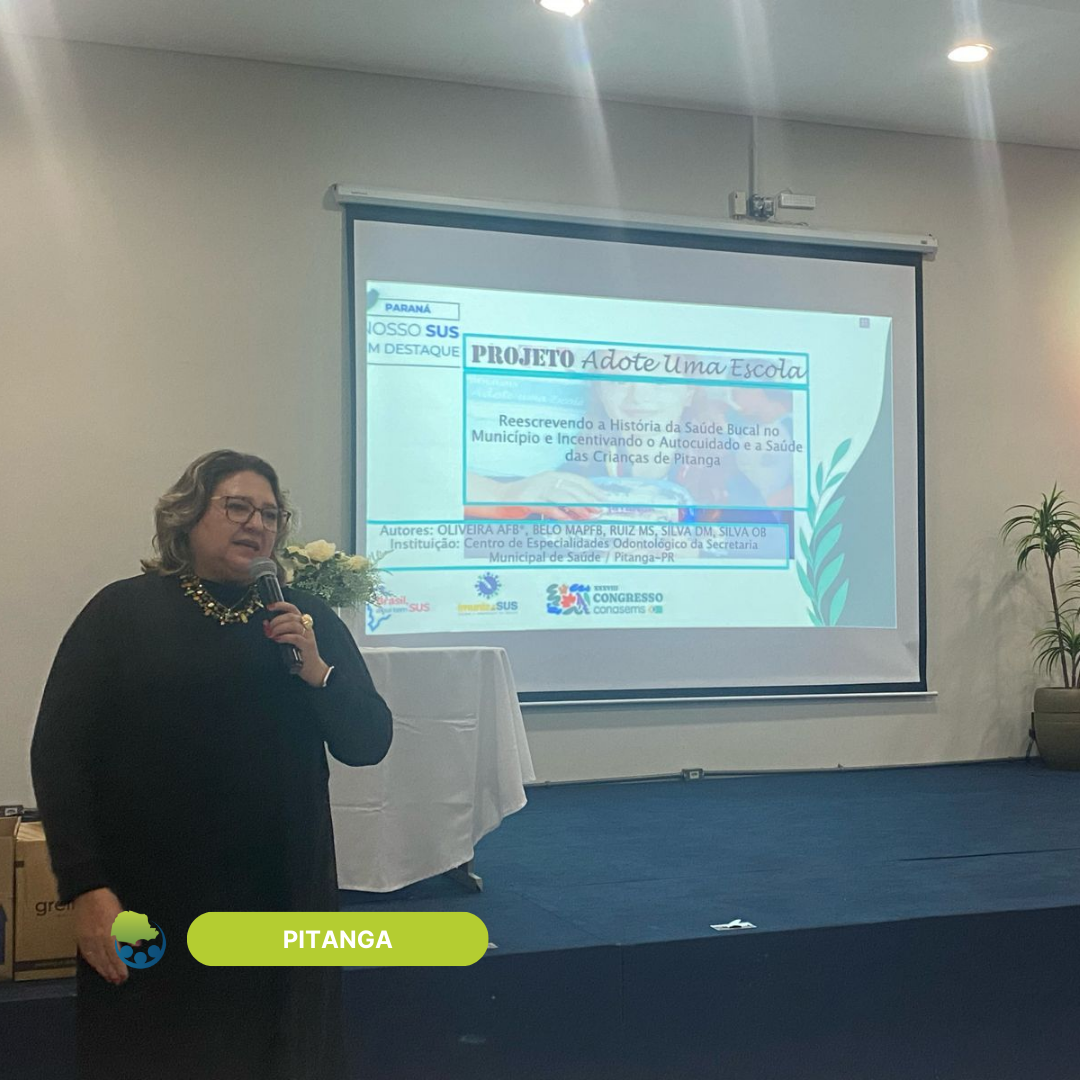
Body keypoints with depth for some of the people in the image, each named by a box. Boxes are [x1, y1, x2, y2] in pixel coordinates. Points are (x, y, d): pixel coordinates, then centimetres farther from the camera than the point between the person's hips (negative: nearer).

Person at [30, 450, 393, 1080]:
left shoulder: (306, 619, 7)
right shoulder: (122, 613, -1)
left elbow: (368, 743, 5)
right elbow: (58, 754, -5)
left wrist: (316, 672, -13)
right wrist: (87, 889, -12)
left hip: (282, 902, 2)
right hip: (149, 912, -2)